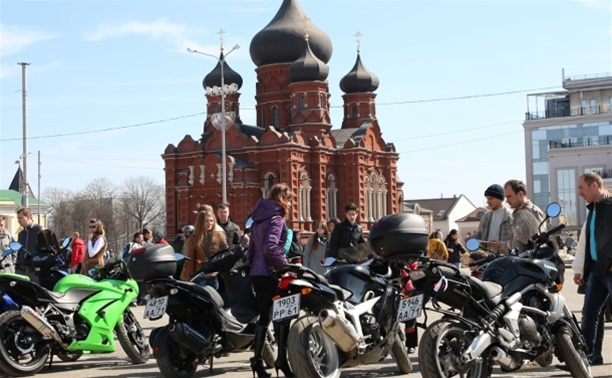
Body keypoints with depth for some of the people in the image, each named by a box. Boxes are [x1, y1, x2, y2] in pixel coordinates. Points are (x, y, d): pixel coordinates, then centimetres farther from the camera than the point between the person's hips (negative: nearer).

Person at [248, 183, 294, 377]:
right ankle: (282, 360, 0)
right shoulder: (276, 219, -11)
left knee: (264, 317, 11)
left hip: (257, 274, 8)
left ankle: (257, 360, 10)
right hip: (272, 274, -8)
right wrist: (286, 266, -17)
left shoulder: (258, 218, 15)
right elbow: (270, 248, -24)